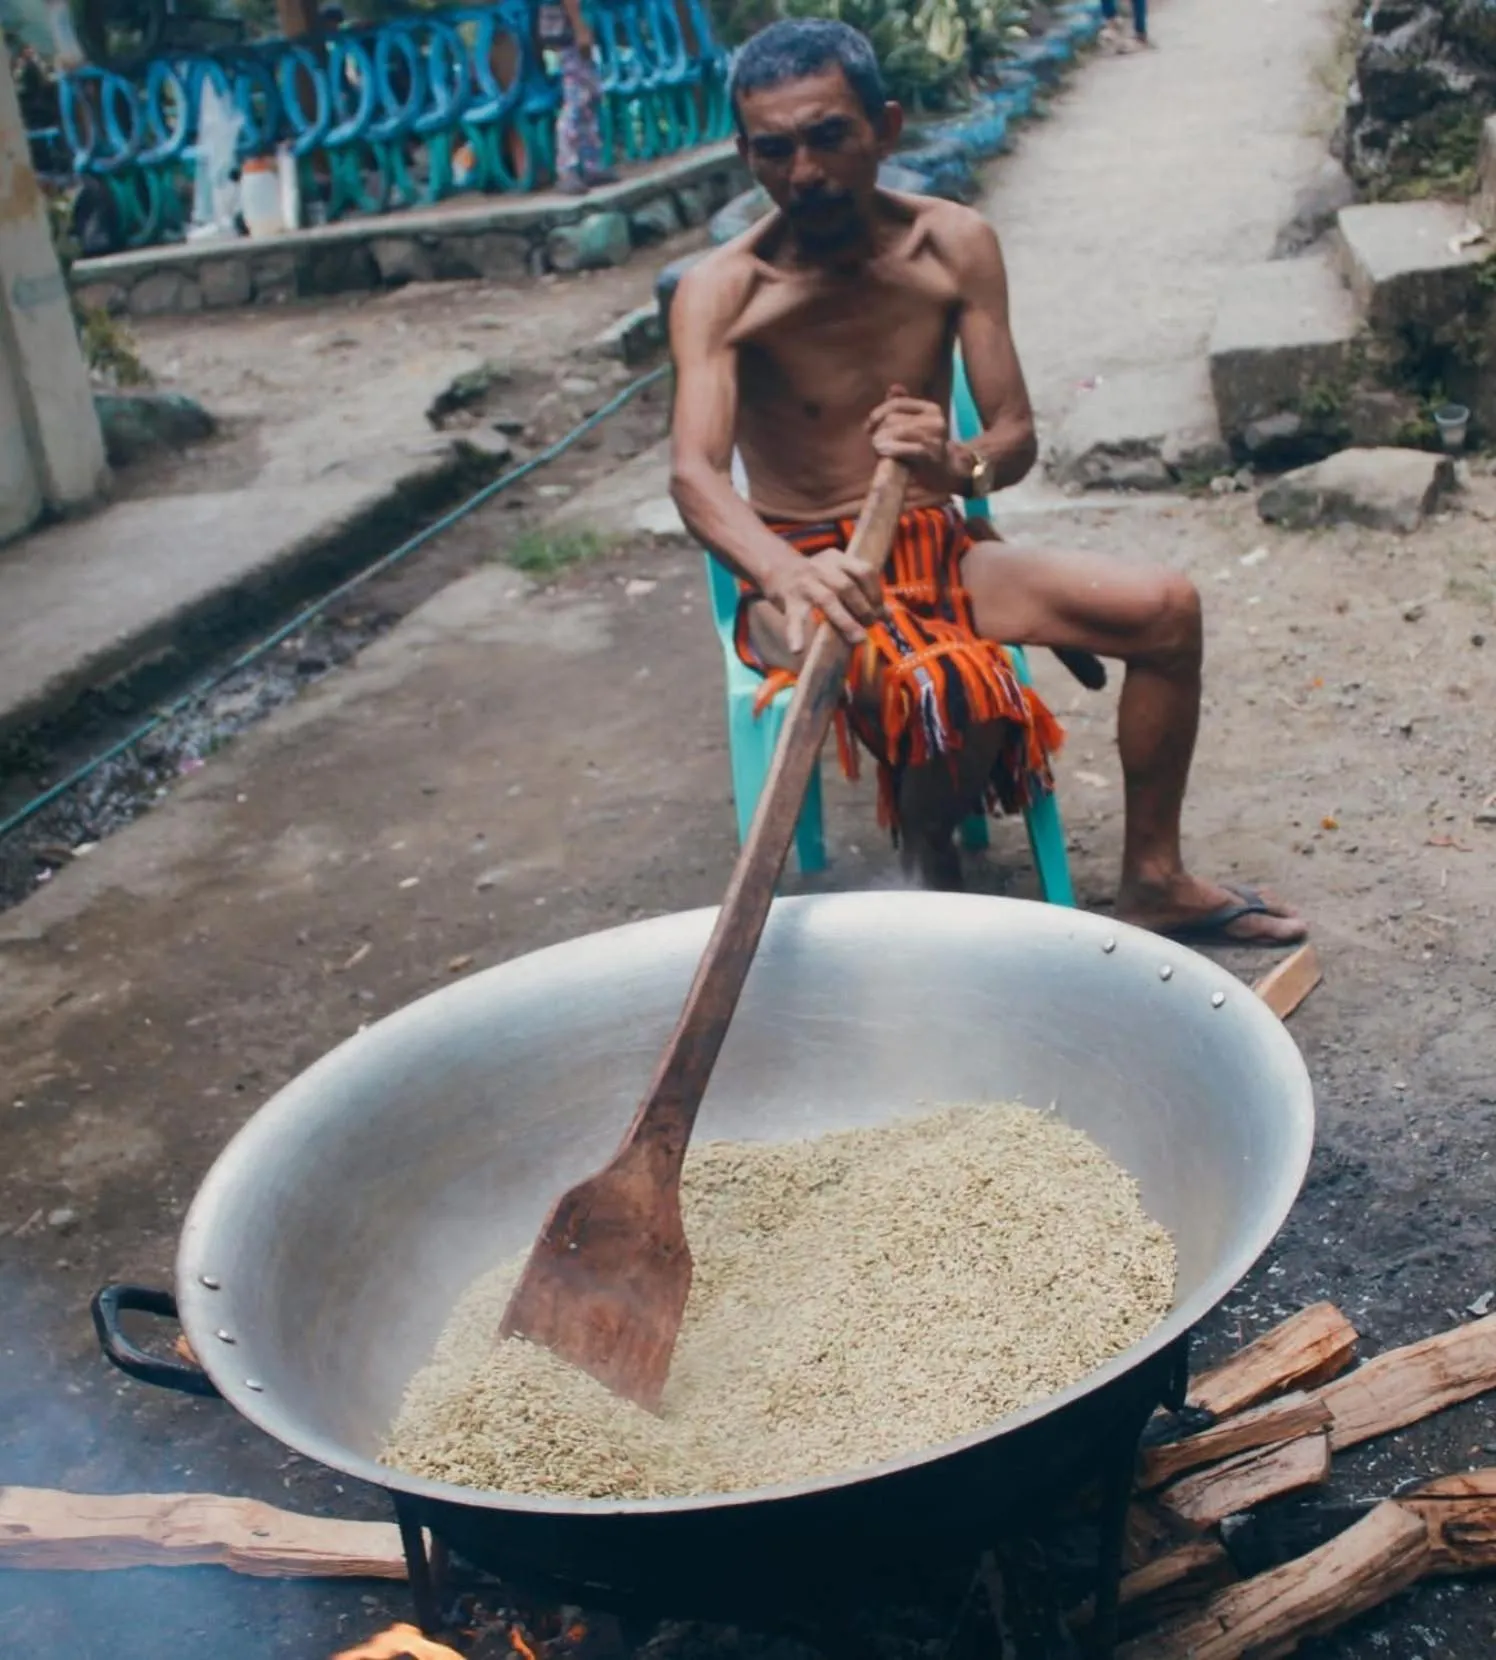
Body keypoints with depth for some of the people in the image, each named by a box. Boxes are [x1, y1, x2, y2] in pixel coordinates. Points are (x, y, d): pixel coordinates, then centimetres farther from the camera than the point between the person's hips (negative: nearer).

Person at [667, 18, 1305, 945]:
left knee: (1165, 606, -13)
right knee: (958, 695, -35)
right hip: (806, 572, -4)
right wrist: (786, 573, -50)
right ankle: (928, 871, -1)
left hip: (938, 548, 5)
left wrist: (960, 466, -32)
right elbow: (694, 473, -28)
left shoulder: (955, 245, -3)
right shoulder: (722, 292, -14)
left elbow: (1017, 435, -6)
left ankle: (1152, 880, 4)